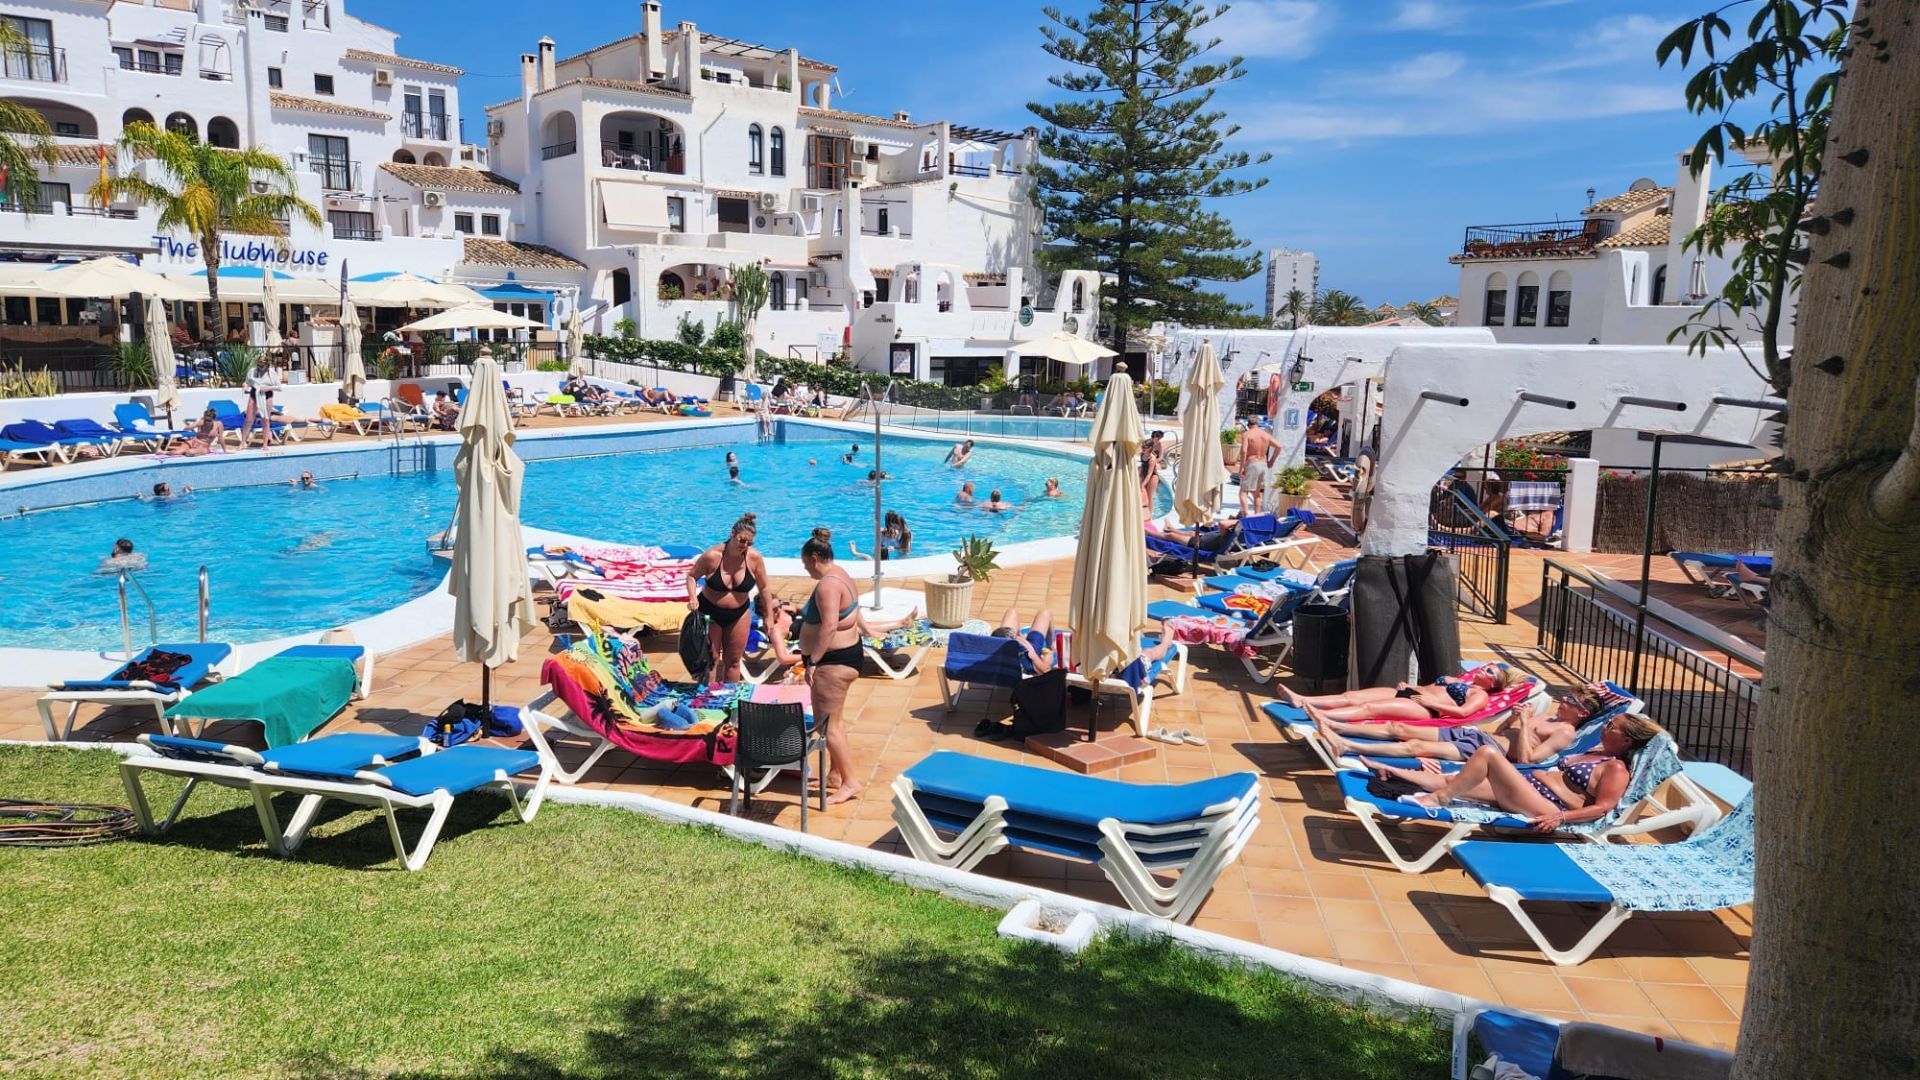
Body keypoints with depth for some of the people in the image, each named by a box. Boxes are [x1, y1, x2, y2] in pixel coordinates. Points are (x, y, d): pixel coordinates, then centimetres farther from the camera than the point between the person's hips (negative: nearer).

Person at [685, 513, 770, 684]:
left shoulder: (754, 558, -14)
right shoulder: (712, 556, -20)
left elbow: (763, 588, -2)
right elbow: (692, 576, -6)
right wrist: (693, 598, -23)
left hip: (738, 615, 2)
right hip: (710, 612, -2)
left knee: (733, 661, 10)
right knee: (711, 659, 2)